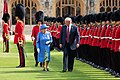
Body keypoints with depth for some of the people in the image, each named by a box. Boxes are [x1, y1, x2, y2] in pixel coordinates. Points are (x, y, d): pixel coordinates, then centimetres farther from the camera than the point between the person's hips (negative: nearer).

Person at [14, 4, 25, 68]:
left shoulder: (19, 23, -15)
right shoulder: (20, 22, 16)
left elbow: (20, 33, -20)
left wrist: (20, 41, -22)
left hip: (19, 39, -10)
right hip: (19, 39, 10)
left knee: (21, 51, -7)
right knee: (21, 51, 11)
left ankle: (22, 64, -4)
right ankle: (22, 64, 15)